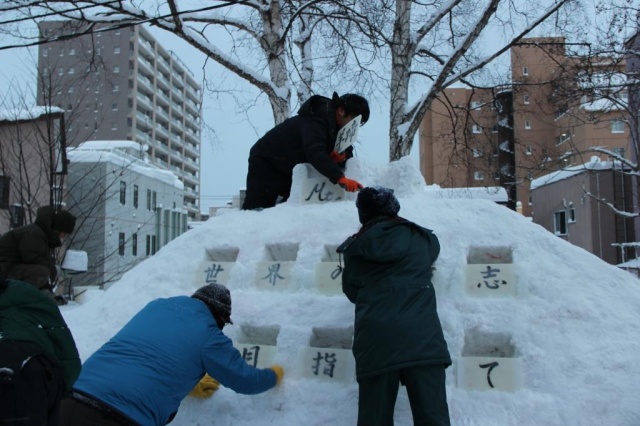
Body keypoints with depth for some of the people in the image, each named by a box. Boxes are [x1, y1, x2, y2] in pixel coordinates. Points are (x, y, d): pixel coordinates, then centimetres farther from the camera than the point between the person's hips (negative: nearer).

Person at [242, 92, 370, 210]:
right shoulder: (315, 122, -33)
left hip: (289, 170, 9)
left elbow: (347, 153, -1)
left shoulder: (335, 125, -6)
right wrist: (340, 178, -61)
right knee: (257, 208, -14)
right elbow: (315, 153, -50)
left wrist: (340, 157, -27)